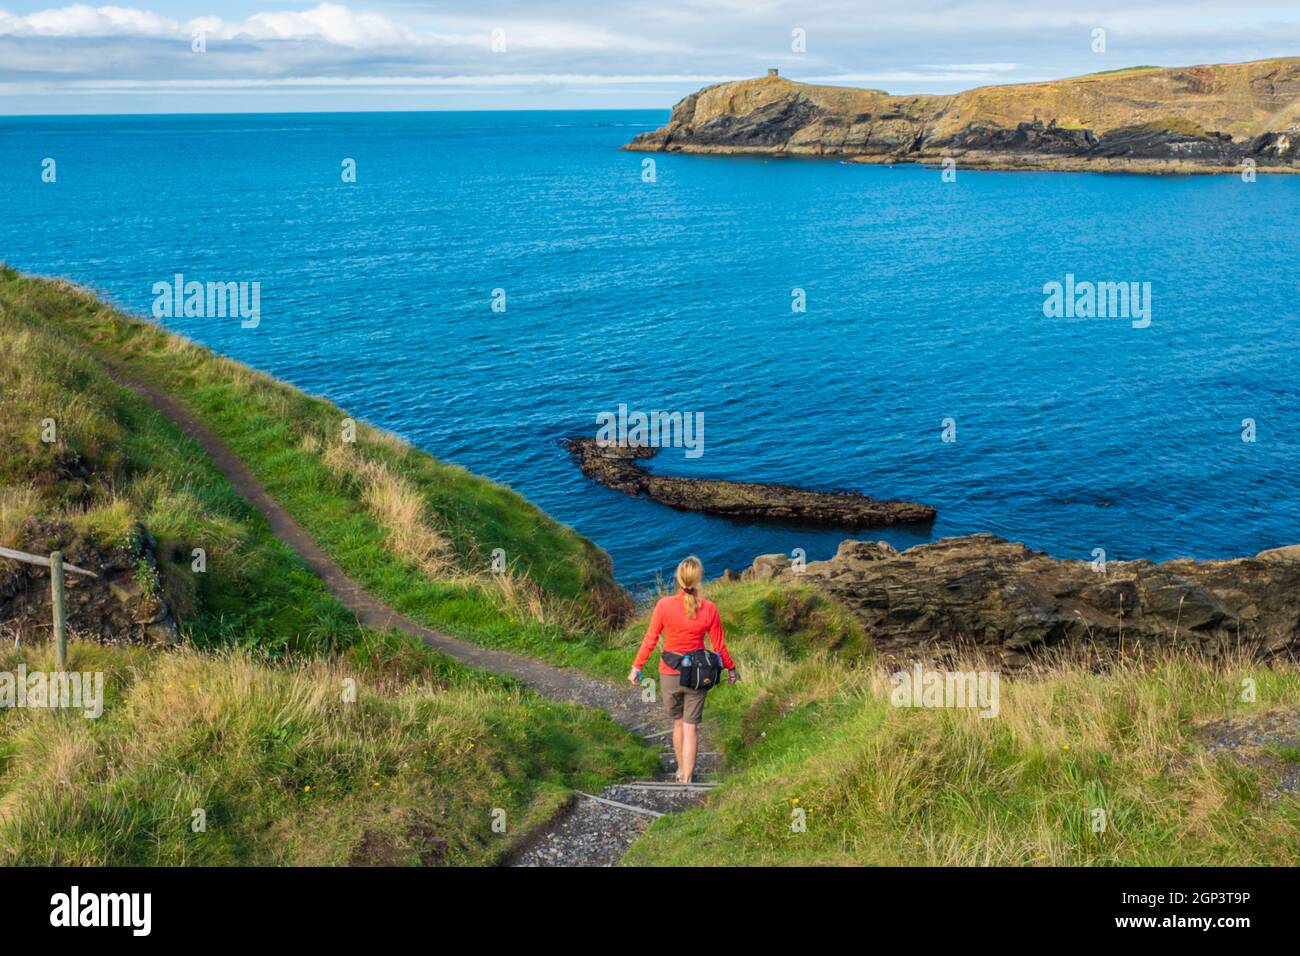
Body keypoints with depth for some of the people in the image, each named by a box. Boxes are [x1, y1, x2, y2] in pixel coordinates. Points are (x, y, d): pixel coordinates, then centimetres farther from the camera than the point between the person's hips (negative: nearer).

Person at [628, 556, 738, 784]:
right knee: (691, 727, 10)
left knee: (678, 724, 20)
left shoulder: (664, 605, -14)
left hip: (669, 675, 0)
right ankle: (687, 777, 14)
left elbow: (650, 640, -7)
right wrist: (731, 669, 14)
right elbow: (719, 646, -2)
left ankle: (681, 769, 35)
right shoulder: (709, 609, -11)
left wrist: (636, 667, 5)